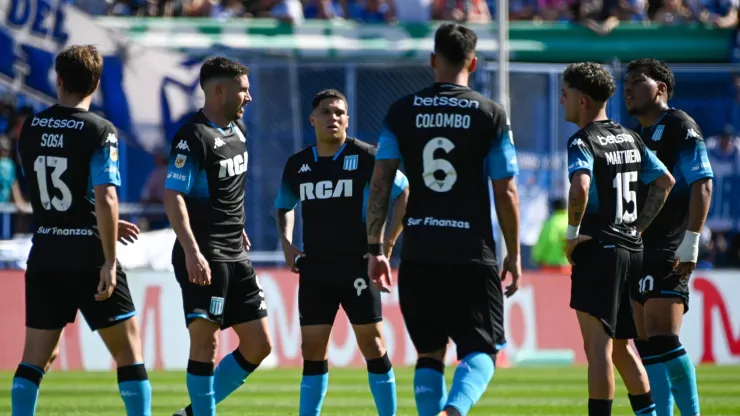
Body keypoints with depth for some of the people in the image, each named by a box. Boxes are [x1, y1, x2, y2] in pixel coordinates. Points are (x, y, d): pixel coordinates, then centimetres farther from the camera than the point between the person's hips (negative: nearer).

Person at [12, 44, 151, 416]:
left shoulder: (30, 130, 6)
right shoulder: (100, 131, -11)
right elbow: (105, 198, -20)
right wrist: (110, 261, -15)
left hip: (44, 257, 4)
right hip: (89, 258, -4)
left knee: (34, 358, 7)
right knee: (128, 353, 6)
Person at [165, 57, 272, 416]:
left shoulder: (237, 130, 13)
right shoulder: (193, 137, -14)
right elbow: (173, 196, -21)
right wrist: (191, 251, -29)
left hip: (234, 254, 9)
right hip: (203, 257, -9)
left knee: (258, 345, 8)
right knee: (205, 341, -13)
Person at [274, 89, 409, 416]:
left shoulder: (365, 157, -6)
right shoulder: (297, 165, 8)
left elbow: (404, 193, -3)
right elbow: (284, 206, 24)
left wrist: (388, 243, -8)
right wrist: (286, 244, 8)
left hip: (356, 266, -4)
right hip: (314, 269, 4)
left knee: (373, 345, -3)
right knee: (312, 350, 4)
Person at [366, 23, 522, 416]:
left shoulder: (402, 111, 4)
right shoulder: (490, 115, -2)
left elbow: (380, 184, 0)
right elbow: (505, 193, -1)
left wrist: (375, 249, 6)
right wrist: (514, 254, 9)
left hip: (418, 254, 2)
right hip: (473, 255, -2)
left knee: (429, 354, 15)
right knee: (481, 351, 2)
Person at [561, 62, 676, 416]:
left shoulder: (582, 142, -11)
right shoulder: (630, 139, 14)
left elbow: (580, 188, -29)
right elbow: (665, 181, 18)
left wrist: (572, 234, -17)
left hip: (597, 250, -8)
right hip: (632, 249, 8)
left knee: (598, 346, -9)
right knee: (621, 347, 18)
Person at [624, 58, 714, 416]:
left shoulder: (680, 128, -6)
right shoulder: (635, 136, 20)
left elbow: (702, 185, -14)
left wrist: (691, 242, -20)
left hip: (669, 252, -9)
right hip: (641, 252, 9)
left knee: (662, 339, -17)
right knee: (648, 346, 6)